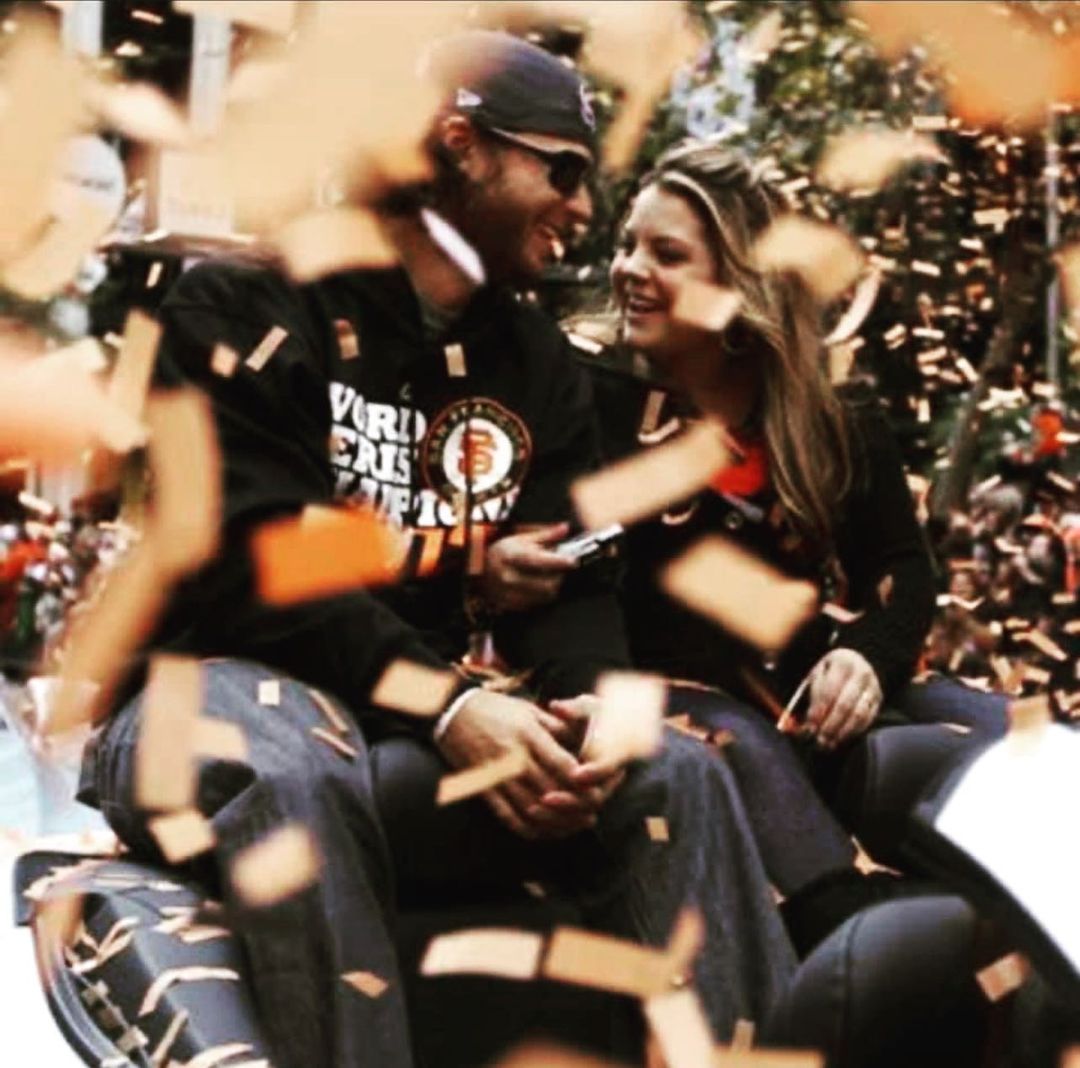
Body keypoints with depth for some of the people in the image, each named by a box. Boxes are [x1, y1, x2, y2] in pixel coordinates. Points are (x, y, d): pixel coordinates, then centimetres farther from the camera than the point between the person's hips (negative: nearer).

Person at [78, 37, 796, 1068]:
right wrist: (445, 709, -29)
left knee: (678, 774, -17)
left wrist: (588, 706, -18)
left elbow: (565, 584, 6)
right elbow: (256, 562, -17)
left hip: (431, 719, 5)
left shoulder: (538, 365, 15)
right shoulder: (248, 308, -4)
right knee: (293, 781, -40)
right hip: (218, 686, -5)